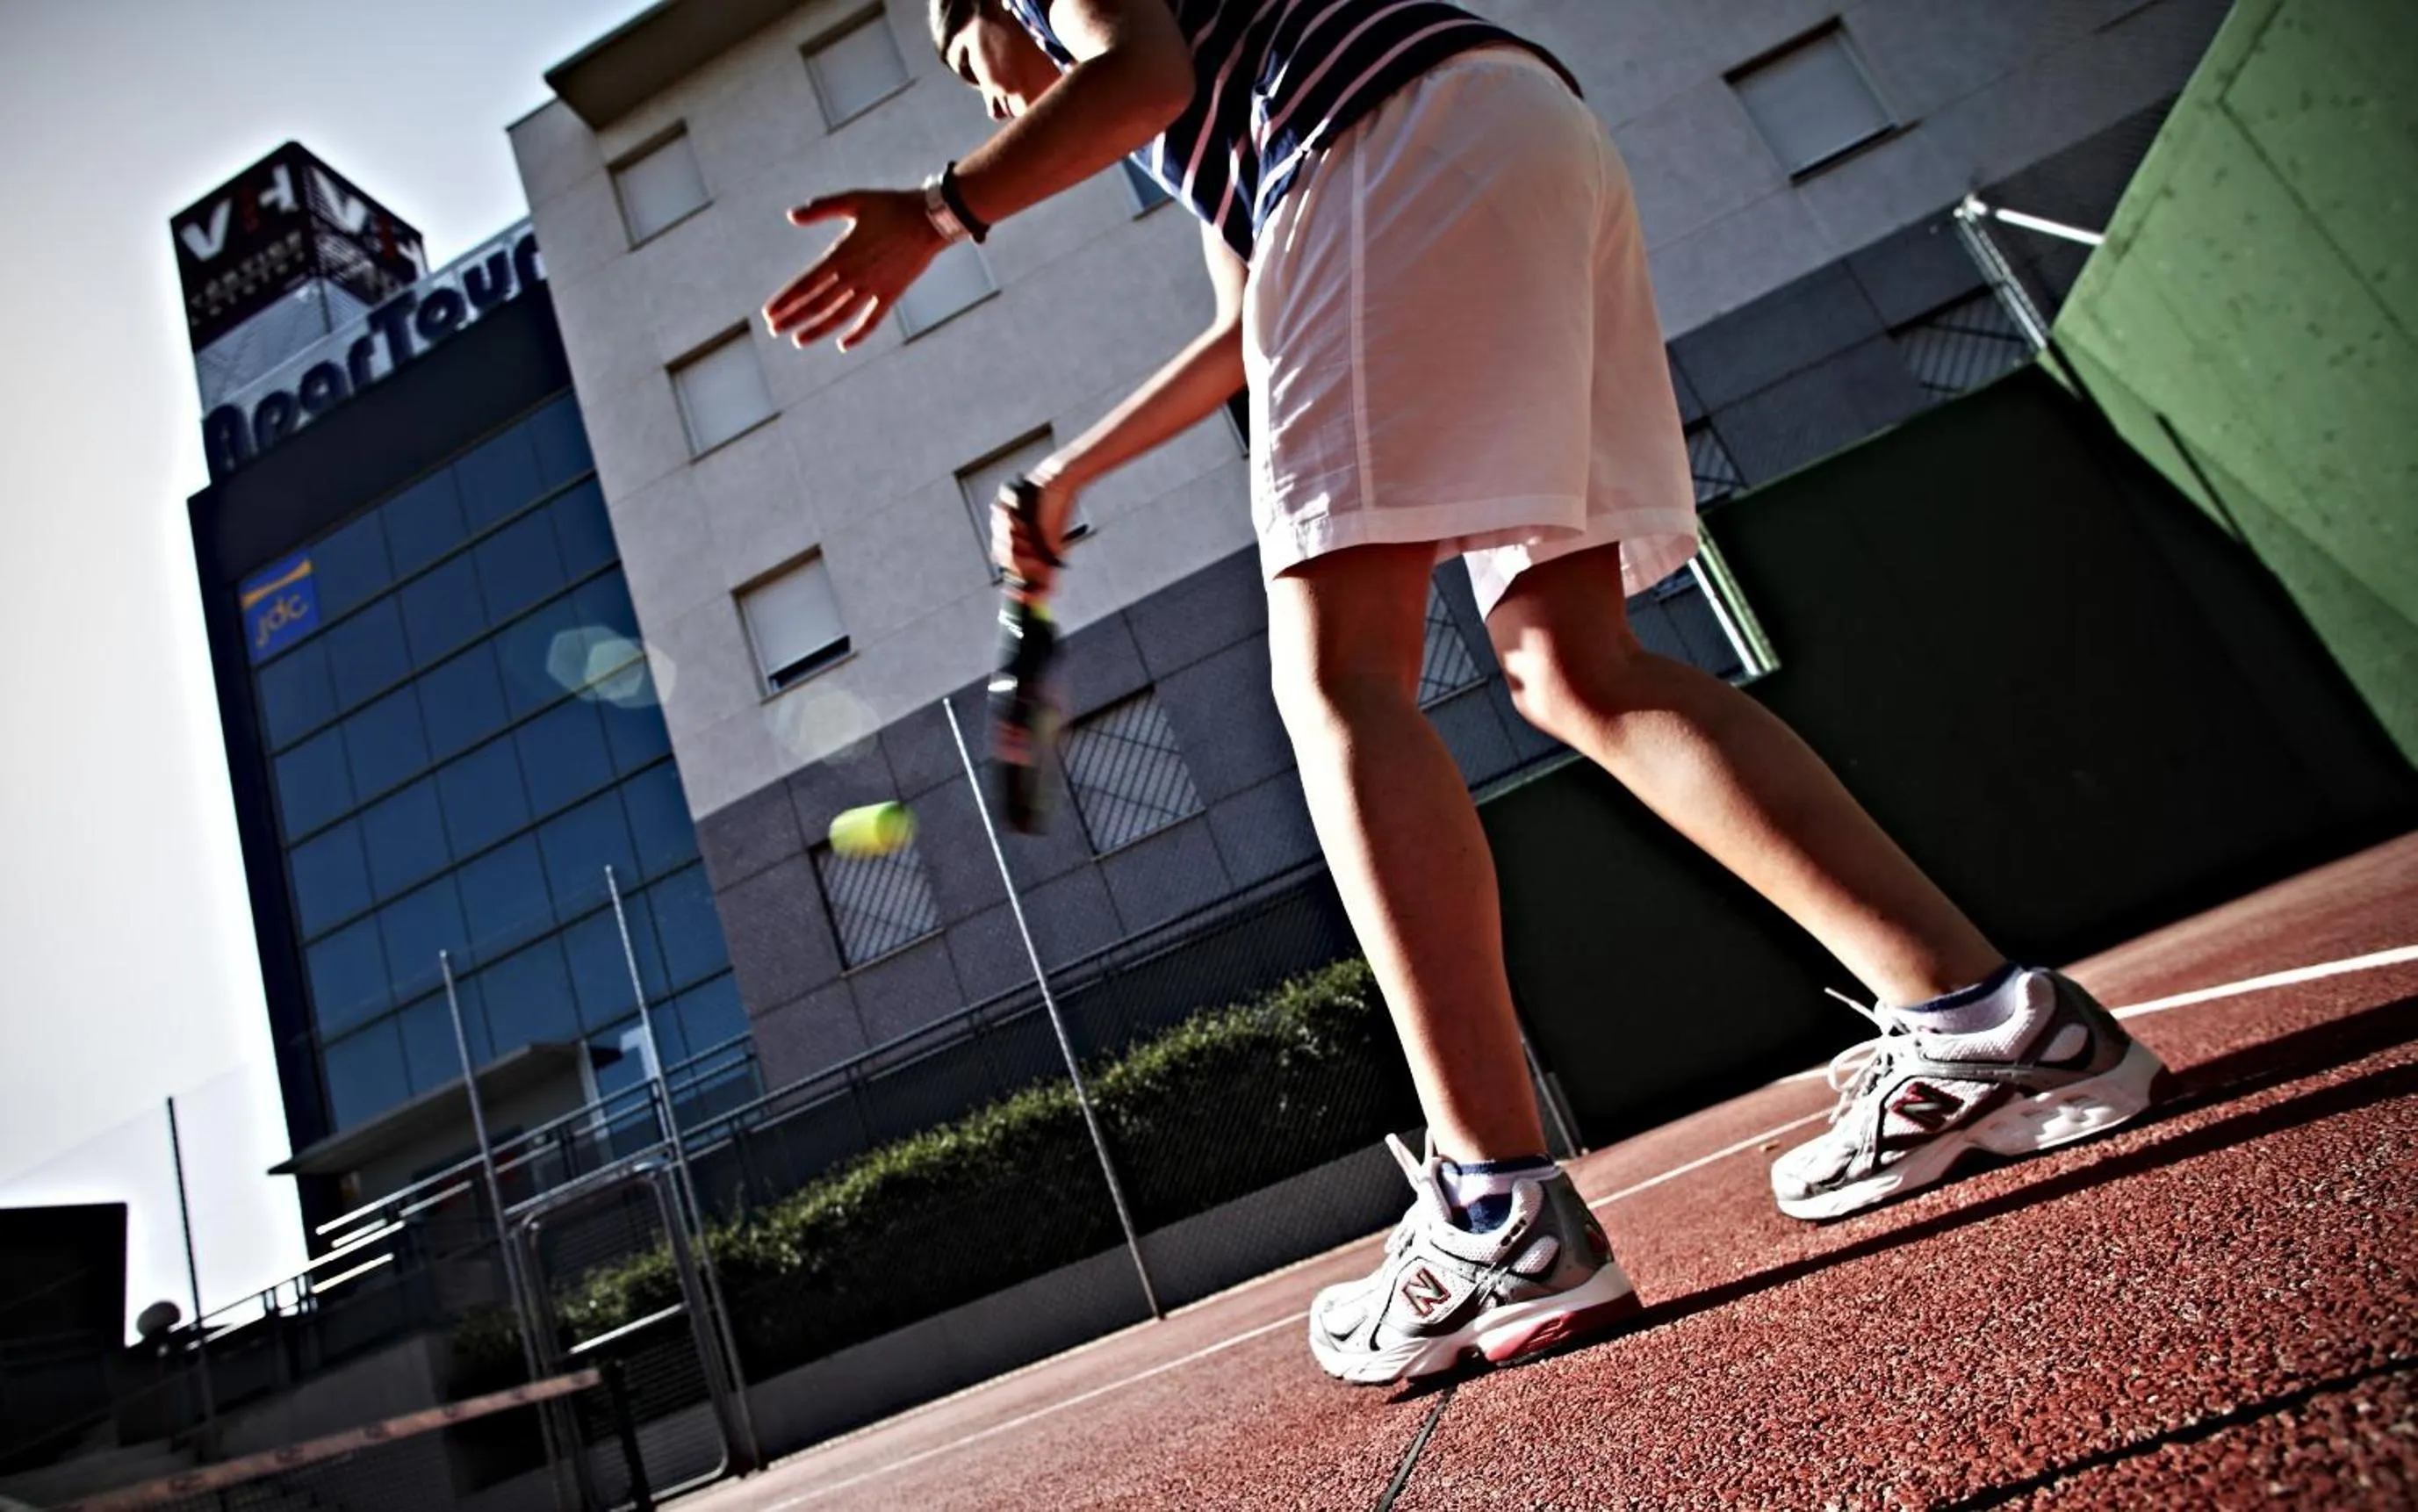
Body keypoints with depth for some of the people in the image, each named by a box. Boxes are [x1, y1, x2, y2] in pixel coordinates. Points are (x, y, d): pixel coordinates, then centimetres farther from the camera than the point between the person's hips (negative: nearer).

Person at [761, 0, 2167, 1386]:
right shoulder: (1195, 126, 42)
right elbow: (1247, 335, 42)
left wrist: (943, 209, -4)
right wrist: (1071, 471, 47)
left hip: (1405, 132, -9)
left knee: (1336, 675, -16)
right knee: (1573, 669, 2)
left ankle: (1505, 1213, -26)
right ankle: (1991, 1016, -4)